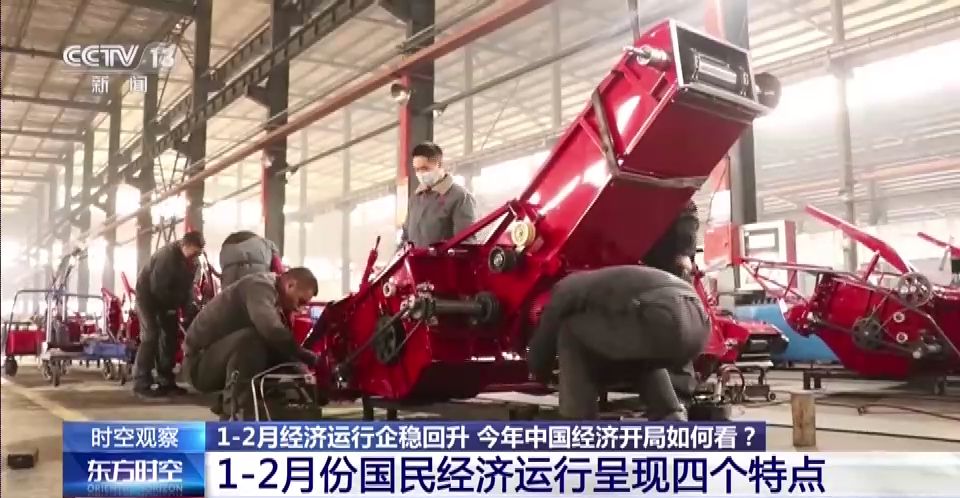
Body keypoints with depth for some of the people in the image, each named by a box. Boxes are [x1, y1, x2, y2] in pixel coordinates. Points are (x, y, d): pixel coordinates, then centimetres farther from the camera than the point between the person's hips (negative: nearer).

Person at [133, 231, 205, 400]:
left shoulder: (191, 261, -7)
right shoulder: (167, 256, -31)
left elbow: (187, 286, -2)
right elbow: (157, 288, -31)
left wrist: (187, 306, -17)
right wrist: (177, 302, -21)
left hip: (166, 296, 8)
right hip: (148, 293, -8)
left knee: (171, 335, 5)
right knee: (150, 336, -17)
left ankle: (166, 381, 12)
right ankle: (141, 384, -16)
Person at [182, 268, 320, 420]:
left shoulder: (271, 294, 11)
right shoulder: (259, 285, -20)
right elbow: (272, 331, -37)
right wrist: (310, 359, -27)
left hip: (214, 363, 10)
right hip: (200, 362, -10)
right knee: (251, 339, -33)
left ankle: (228, 404, 13)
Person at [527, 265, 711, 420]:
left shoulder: (566, 288, 21)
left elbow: (540, 347, 28)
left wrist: (542, 374, 50)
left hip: (661, 318, -8)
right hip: (696, 323, 8)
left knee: (571, 334, 14)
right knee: (639, 357, 39)